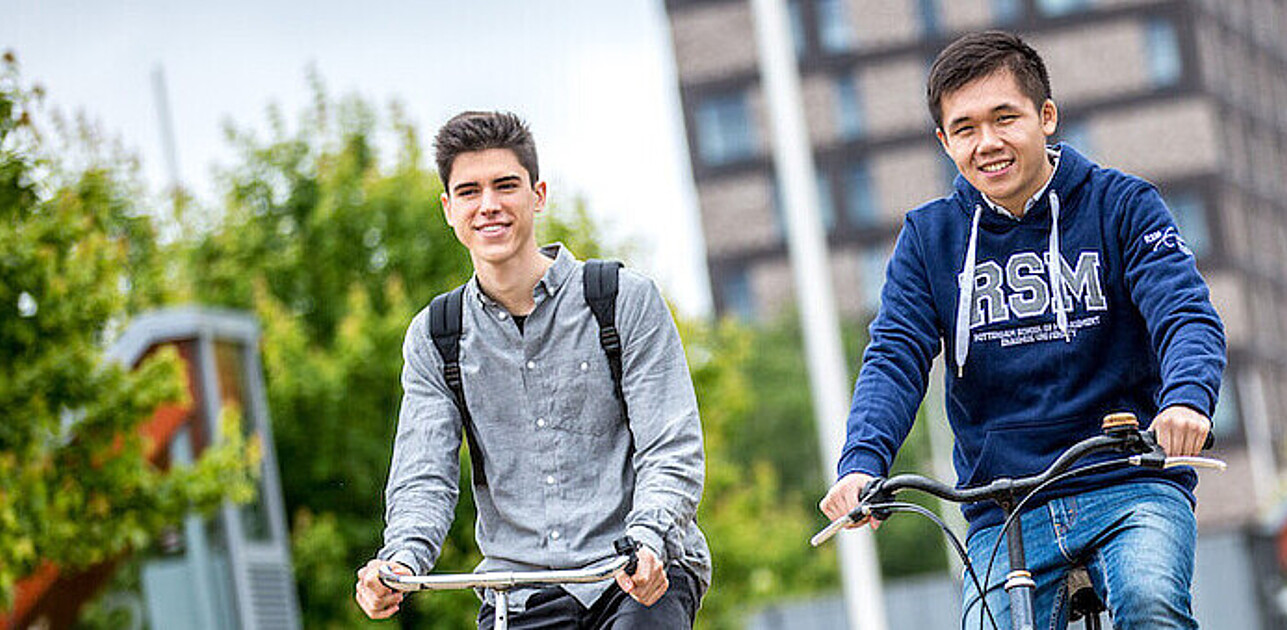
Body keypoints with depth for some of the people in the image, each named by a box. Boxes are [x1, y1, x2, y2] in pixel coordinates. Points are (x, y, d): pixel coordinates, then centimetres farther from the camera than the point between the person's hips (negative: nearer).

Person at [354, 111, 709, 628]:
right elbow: (423, 479, 1)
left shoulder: (626, 301, 0)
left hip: (639, 580, -2)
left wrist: (646, 544, -25)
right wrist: (402, 558, -22)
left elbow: (672, 454, -5)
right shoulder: (433, 340, 8)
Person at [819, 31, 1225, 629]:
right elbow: (895, 357, -1)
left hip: (1131, 485, -2)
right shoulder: (929, 236, 8)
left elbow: (1187, 316, -10)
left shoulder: (1120, 204, 2)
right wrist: (861, 462, -21)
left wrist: (1186, 398, -33)